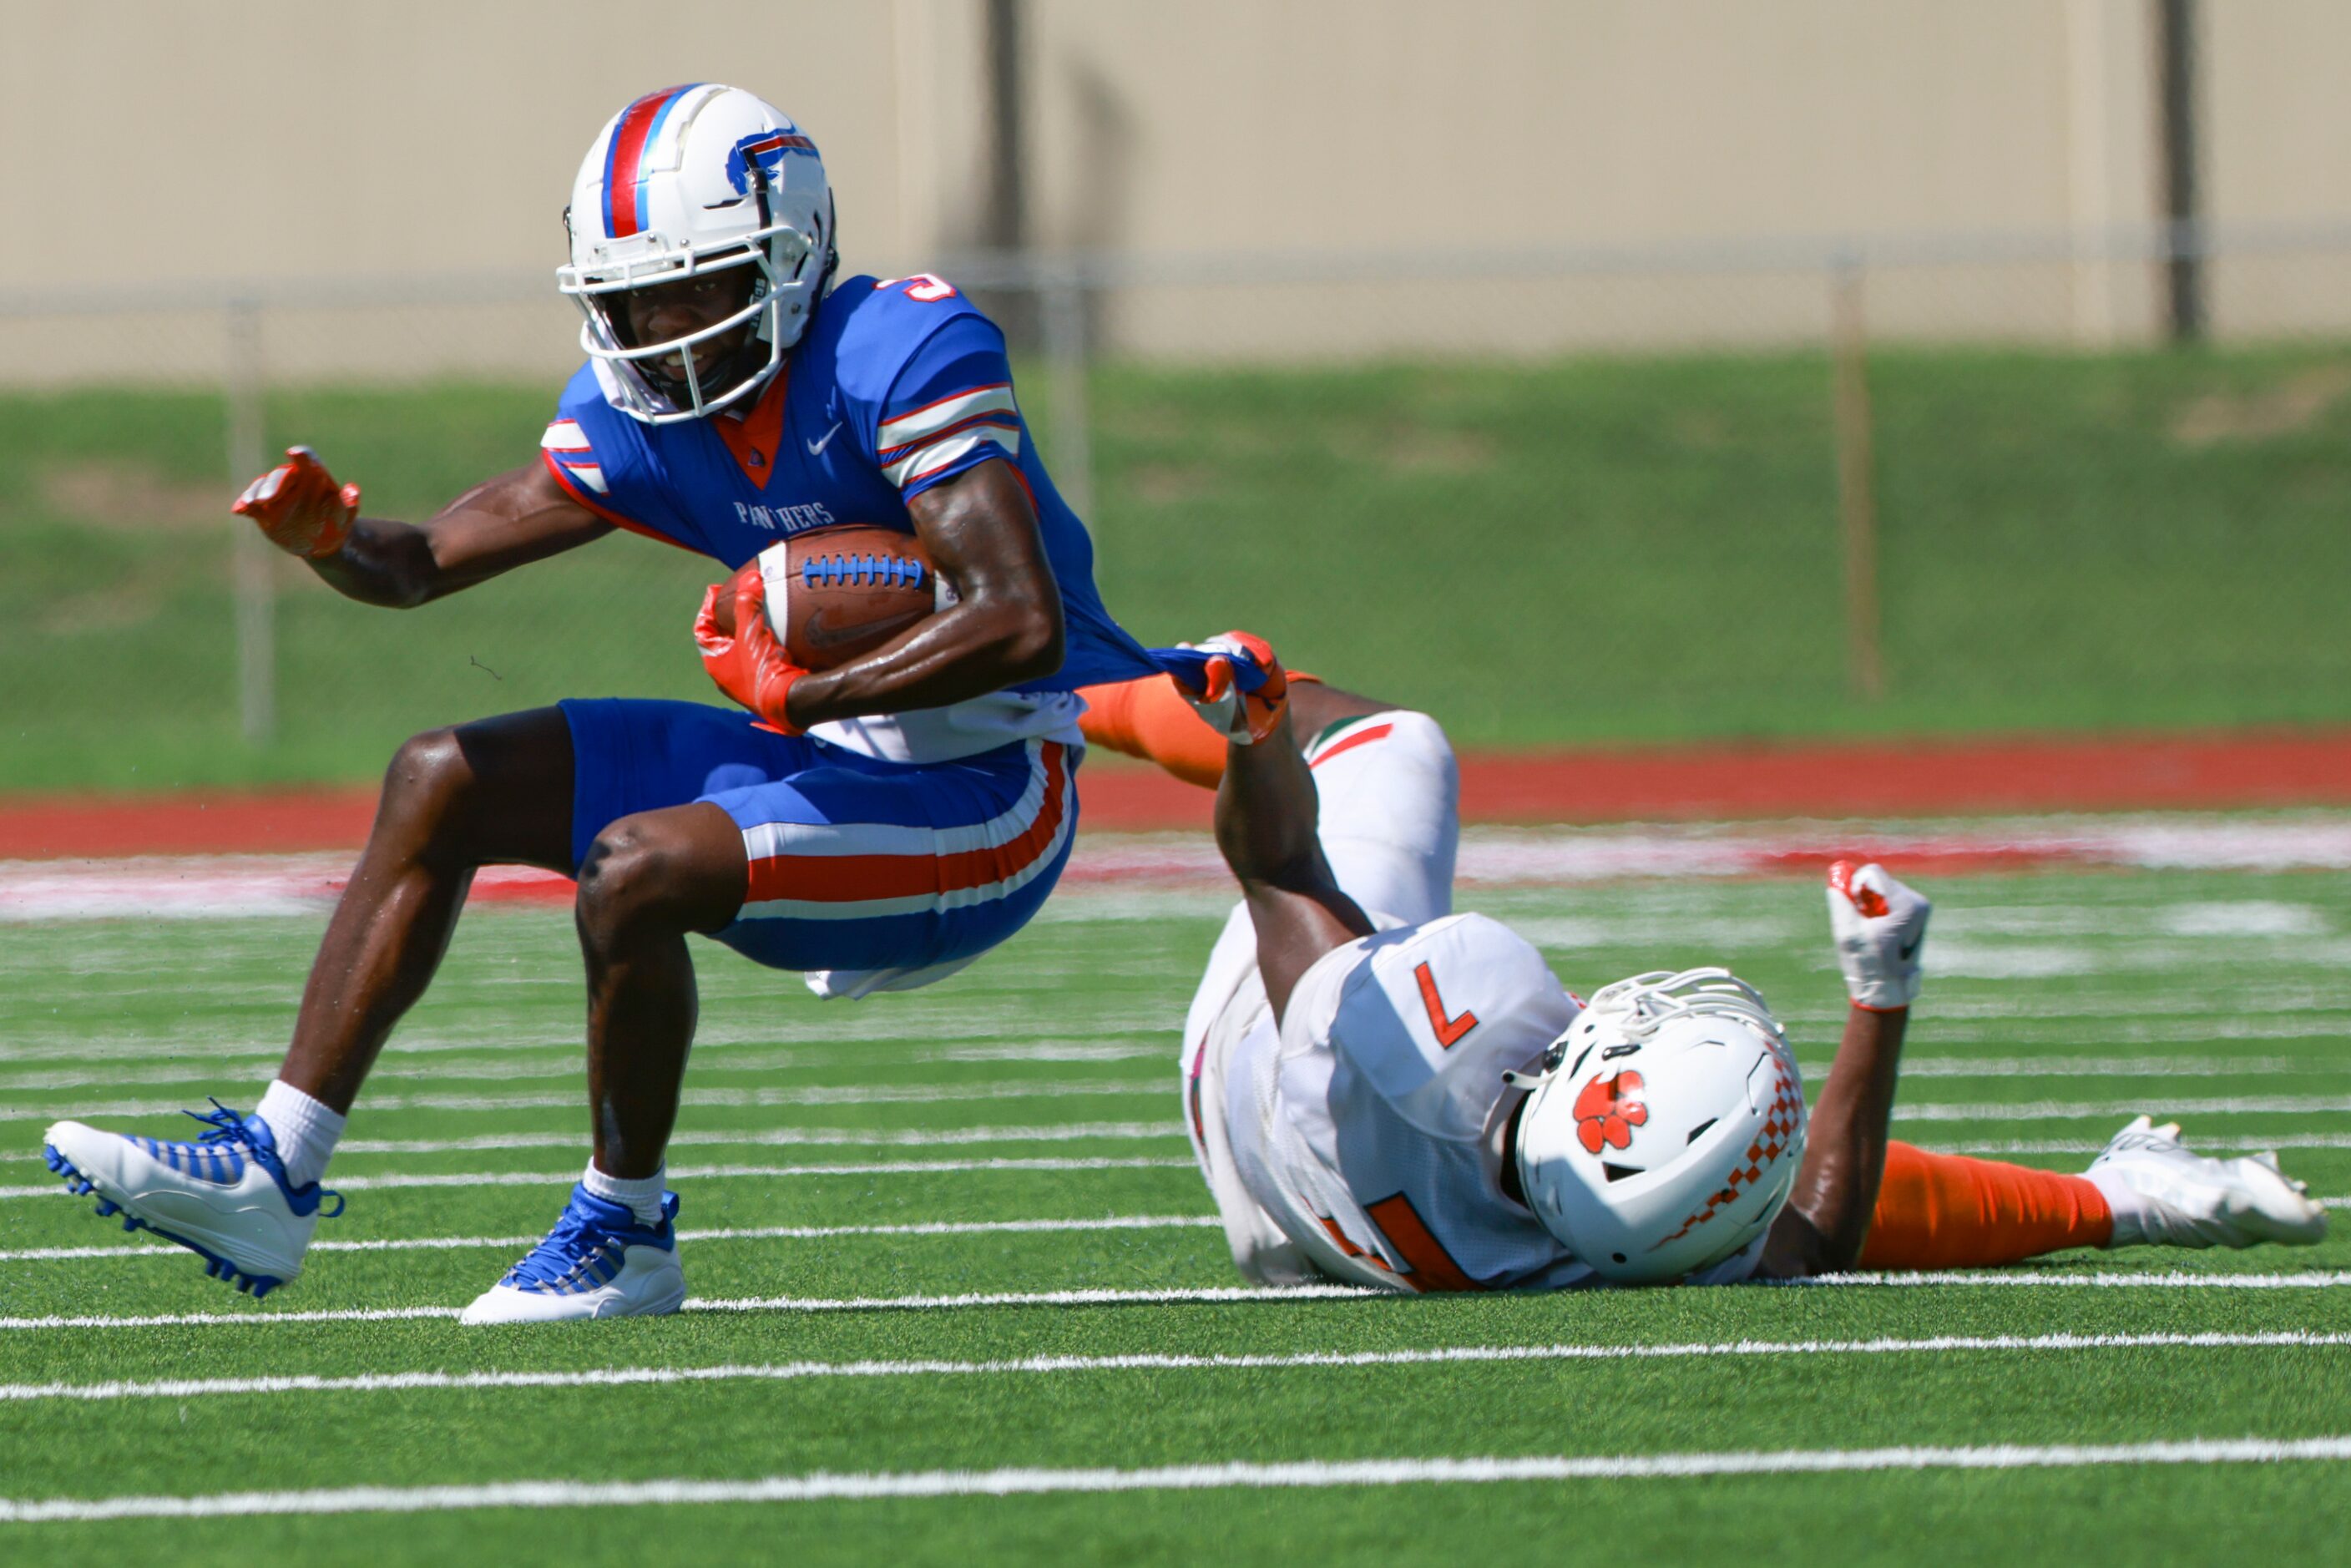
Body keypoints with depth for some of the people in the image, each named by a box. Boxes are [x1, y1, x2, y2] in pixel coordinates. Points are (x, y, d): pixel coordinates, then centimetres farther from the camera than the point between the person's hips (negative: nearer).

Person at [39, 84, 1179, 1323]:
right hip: (836, 764, 9)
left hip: (983, 803, -9)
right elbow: (423, 564, 5)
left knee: (636, 871, -29)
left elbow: (1022, 623, -29)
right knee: (444, 784, 3)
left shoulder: (900, 357, -20)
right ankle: (270, 1180, 0)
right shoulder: (647, 411, 3)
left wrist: (800, 698, -25)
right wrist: (333, 541, -18)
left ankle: (622, 1234, -9)